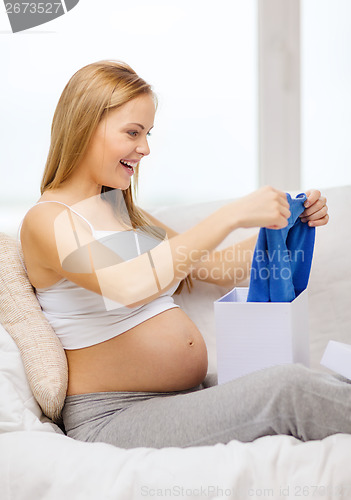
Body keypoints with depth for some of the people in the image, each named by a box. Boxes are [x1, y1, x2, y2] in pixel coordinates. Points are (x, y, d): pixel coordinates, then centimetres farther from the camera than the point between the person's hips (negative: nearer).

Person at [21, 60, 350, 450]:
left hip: (192, 395, 8)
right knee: (287, 388, -27)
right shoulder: (46, 220, -8)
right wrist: (231, 216, -27)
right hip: (112, 418, -7)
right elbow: (130, 286, -28)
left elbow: (221, 270, 20)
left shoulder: (127, 213, 18)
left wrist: (286, 221, 5)